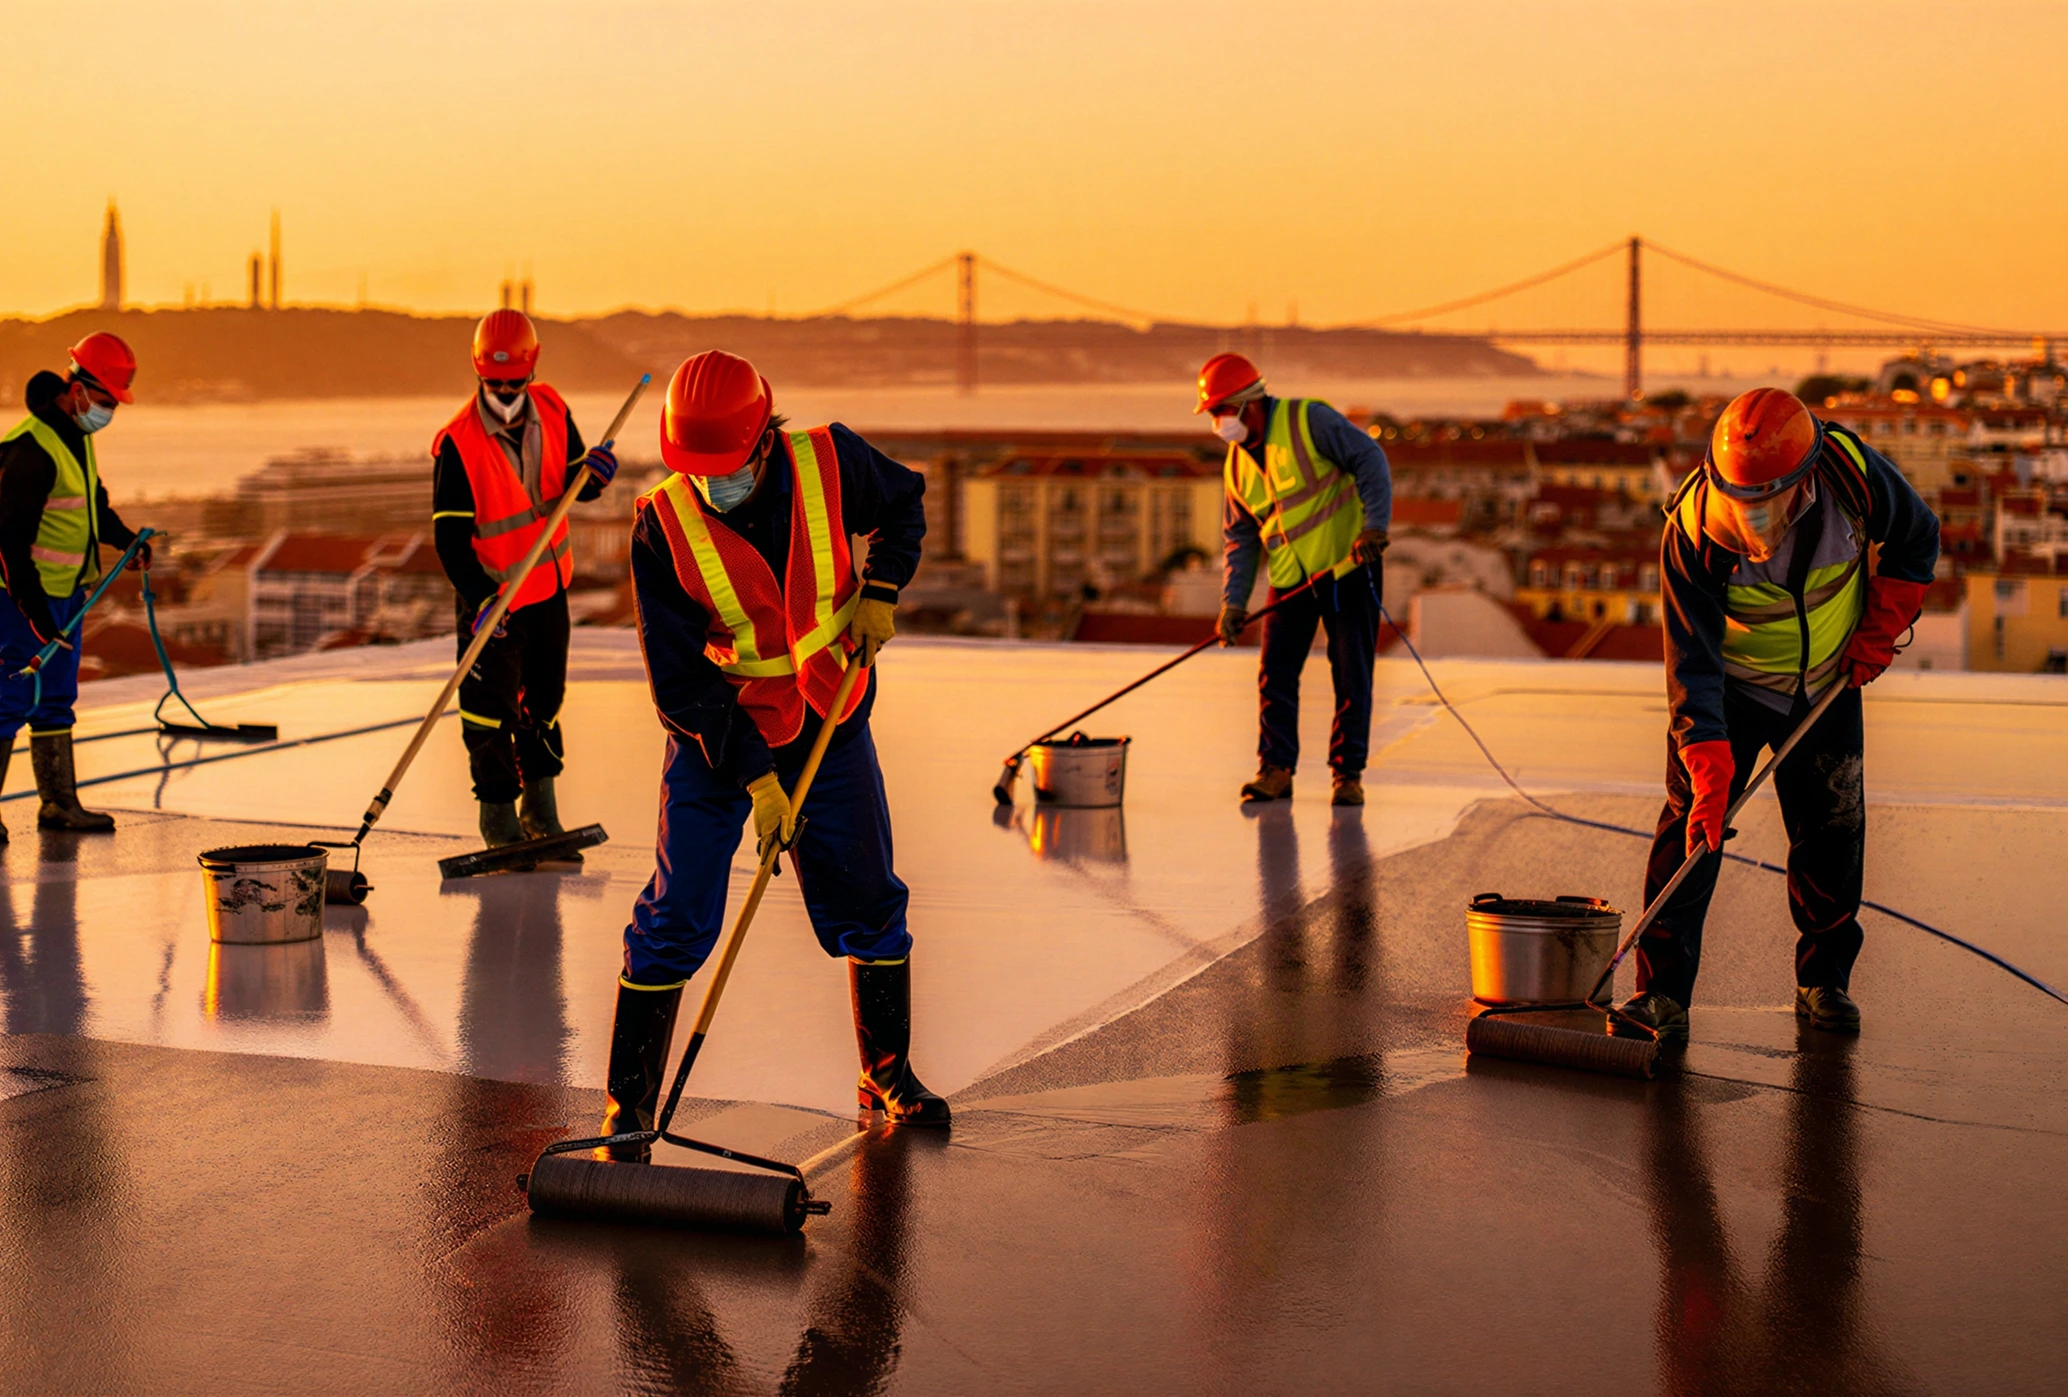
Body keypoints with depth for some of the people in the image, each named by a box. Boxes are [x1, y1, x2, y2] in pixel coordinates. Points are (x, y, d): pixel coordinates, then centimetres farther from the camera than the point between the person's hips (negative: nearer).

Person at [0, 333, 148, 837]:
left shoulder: (77, 435, 9)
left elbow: (92, 499, 27)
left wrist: (126, 539, 13)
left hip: (67, 591, 10)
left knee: (57, 699, 14)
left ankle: (60, 803, 22)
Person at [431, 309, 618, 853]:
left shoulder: (552, 411, -6)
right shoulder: (458, 444, -21)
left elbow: (572, 481, 7)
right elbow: (450, 535, -20)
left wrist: (593, 475, -17)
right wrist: (481, 599, -30)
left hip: (549, 583, 5)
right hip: (489, 593, -5)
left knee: (545, 695, 17)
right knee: (490, 705, -1)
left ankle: (541, 807, 33)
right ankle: (498, 812, 17)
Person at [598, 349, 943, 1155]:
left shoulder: (830, 462, -16)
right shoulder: (662, 527, -21)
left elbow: (904, 505, 9)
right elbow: (680, 679, -17)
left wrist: (880, 588, -8)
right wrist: (753, 776, -21)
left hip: (830, 726, 3)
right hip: (716, 737, -2)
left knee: (869, 902, 8)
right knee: (676, 921, -5)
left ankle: (889, 1077, 27)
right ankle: (627, 1111, 5)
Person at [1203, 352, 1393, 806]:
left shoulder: (1308, 420, -11)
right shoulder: (1237, 465, 8)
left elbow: (1369, 459, -15)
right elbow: (1239, 536, 11)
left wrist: (1374, 525, -25)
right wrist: (1233, 600, 0)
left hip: (1348, 566, -5)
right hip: (1291, 580, 6)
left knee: (1351, 675, -1)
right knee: (1275, 671, -2)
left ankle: (1348, 773, 7)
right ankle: (1276, 769, 6)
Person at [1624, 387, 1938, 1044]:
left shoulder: (1854, 472, -24)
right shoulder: (1693, 528, -31)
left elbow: (1916, 538, -1)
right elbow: (1692, 661, -30)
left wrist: (1880, 629, -9)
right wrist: (1708, 773, -37)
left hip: (1828, 684, 3)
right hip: (1733, 685, -2)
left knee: (1833, 829, 3)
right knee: (1693, 822, -14)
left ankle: (1824, 981, 20)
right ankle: (1663, 991, -12)